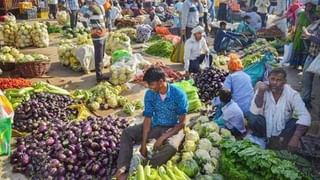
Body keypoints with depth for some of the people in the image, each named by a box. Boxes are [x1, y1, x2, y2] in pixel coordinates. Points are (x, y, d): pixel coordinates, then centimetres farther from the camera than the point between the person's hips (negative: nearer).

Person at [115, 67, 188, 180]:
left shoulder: (178, 94, -21)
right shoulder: (149, 94, -8)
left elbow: (182, 122, -19)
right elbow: (147, 118, -8)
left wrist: (163, 137, -25)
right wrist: (144, 143, -15)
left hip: (173, 128, -4)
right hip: (155, 126, 5)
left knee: (171, 147, -38)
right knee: (127, 133, -13)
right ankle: (122, 170, -25)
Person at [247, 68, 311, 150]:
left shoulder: (292, 94, -16)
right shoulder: (263, 90, -15)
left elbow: (305, 117, -24)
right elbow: (254, 112, -24)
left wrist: (295, 138, -36)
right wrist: (260, 92, -33)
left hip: (283, 130, 1)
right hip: (265, 128, 0)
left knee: (296, 123, -27)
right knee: (252, 118, -29)